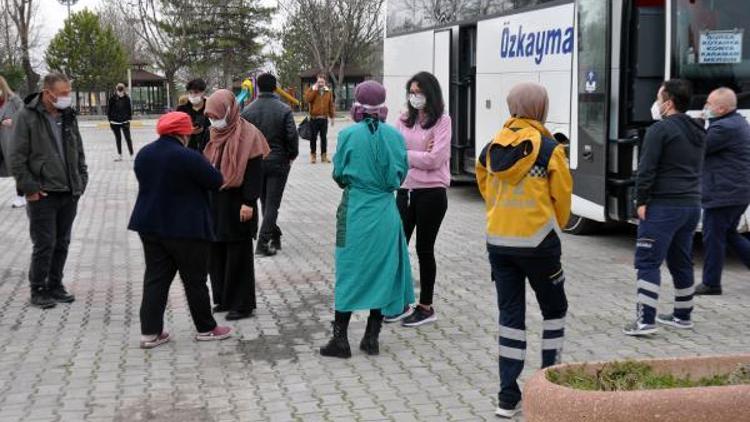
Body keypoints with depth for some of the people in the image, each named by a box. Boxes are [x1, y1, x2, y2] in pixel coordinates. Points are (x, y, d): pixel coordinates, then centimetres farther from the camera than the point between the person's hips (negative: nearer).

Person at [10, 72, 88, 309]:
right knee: (44, 244, -3)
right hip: (43, 194, -6)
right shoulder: (27, 117, -8)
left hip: (69, 194, 6)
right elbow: (17, 157, -9)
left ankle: (55, 286, 24)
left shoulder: (68, 117, 10)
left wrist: (81, 181, 10)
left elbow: (79, 152, 19)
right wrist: (29, 188, -13)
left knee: (62, 243, 12)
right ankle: (38, 291, 10)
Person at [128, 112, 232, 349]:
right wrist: (194, 180, 9)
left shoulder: (143, 154, 5)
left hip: (150, 226, 7)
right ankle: (206, 329, 16)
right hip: (186, 229, -6)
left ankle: (150, 332, 7)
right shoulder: (188, 158, -19)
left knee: (155, 278, 9)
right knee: (195, 280, 5)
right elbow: (216, 181, -11)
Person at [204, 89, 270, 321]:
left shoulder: (247, 134, -11)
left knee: (238, 255, 0)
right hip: (215, 203, 7)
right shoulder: (216, 134, 9)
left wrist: (249, 202, -19)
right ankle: (224, 299, 23)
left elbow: (255, 171, -15)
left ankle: (242, 304, 9)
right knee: (216, 252, 11)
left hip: (237, 204, -7)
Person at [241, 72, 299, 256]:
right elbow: (292, 136, -13)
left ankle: (274, 236, 27)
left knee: (265, 202, 18)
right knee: (272, 203, 1)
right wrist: (291, 156, 3)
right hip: (278, 162, -3)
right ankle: (263, 242, -7)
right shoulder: (284, 110, -10)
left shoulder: (248, 110, -3)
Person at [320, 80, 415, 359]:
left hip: (355, 211, -2)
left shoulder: (349, 135, -9)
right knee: (382, 270, 11)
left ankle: (340, 338, 5)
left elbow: (338, 174, -1)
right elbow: (401, 174, 5)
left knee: (349, 272, 4)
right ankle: (372, 337, 15)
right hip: (386, 212, 2)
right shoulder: (394, 135, -3)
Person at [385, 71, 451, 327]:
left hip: (431, 192, -5)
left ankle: (426, 307, 20)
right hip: (405, 190, 5)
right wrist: (419, 155, -13)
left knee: (424, 249, 6)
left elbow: (434, 159, -16)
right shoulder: (404, 120, 8)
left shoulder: (442, 121, -7)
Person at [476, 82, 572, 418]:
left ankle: (508, 397, 8)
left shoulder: (491, 149, 2)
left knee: (510, 315, 9)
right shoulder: (549, 149, -11)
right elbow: (562, 197, -4)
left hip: (498, 242, 4)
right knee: (554, 310, 15)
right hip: (537, 243, -4)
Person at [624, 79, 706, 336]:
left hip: (663, 206, -8)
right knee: (681, 262, 17)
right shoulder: (697, 133, 16)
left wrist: (641, 201, -11)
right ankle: (682, 316, 24)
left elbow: (647, 169, -16)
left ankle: (645, 320, -12)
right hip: (692, 205, 8)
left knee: (648, 262, -7)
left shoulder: (660, 129, -11)